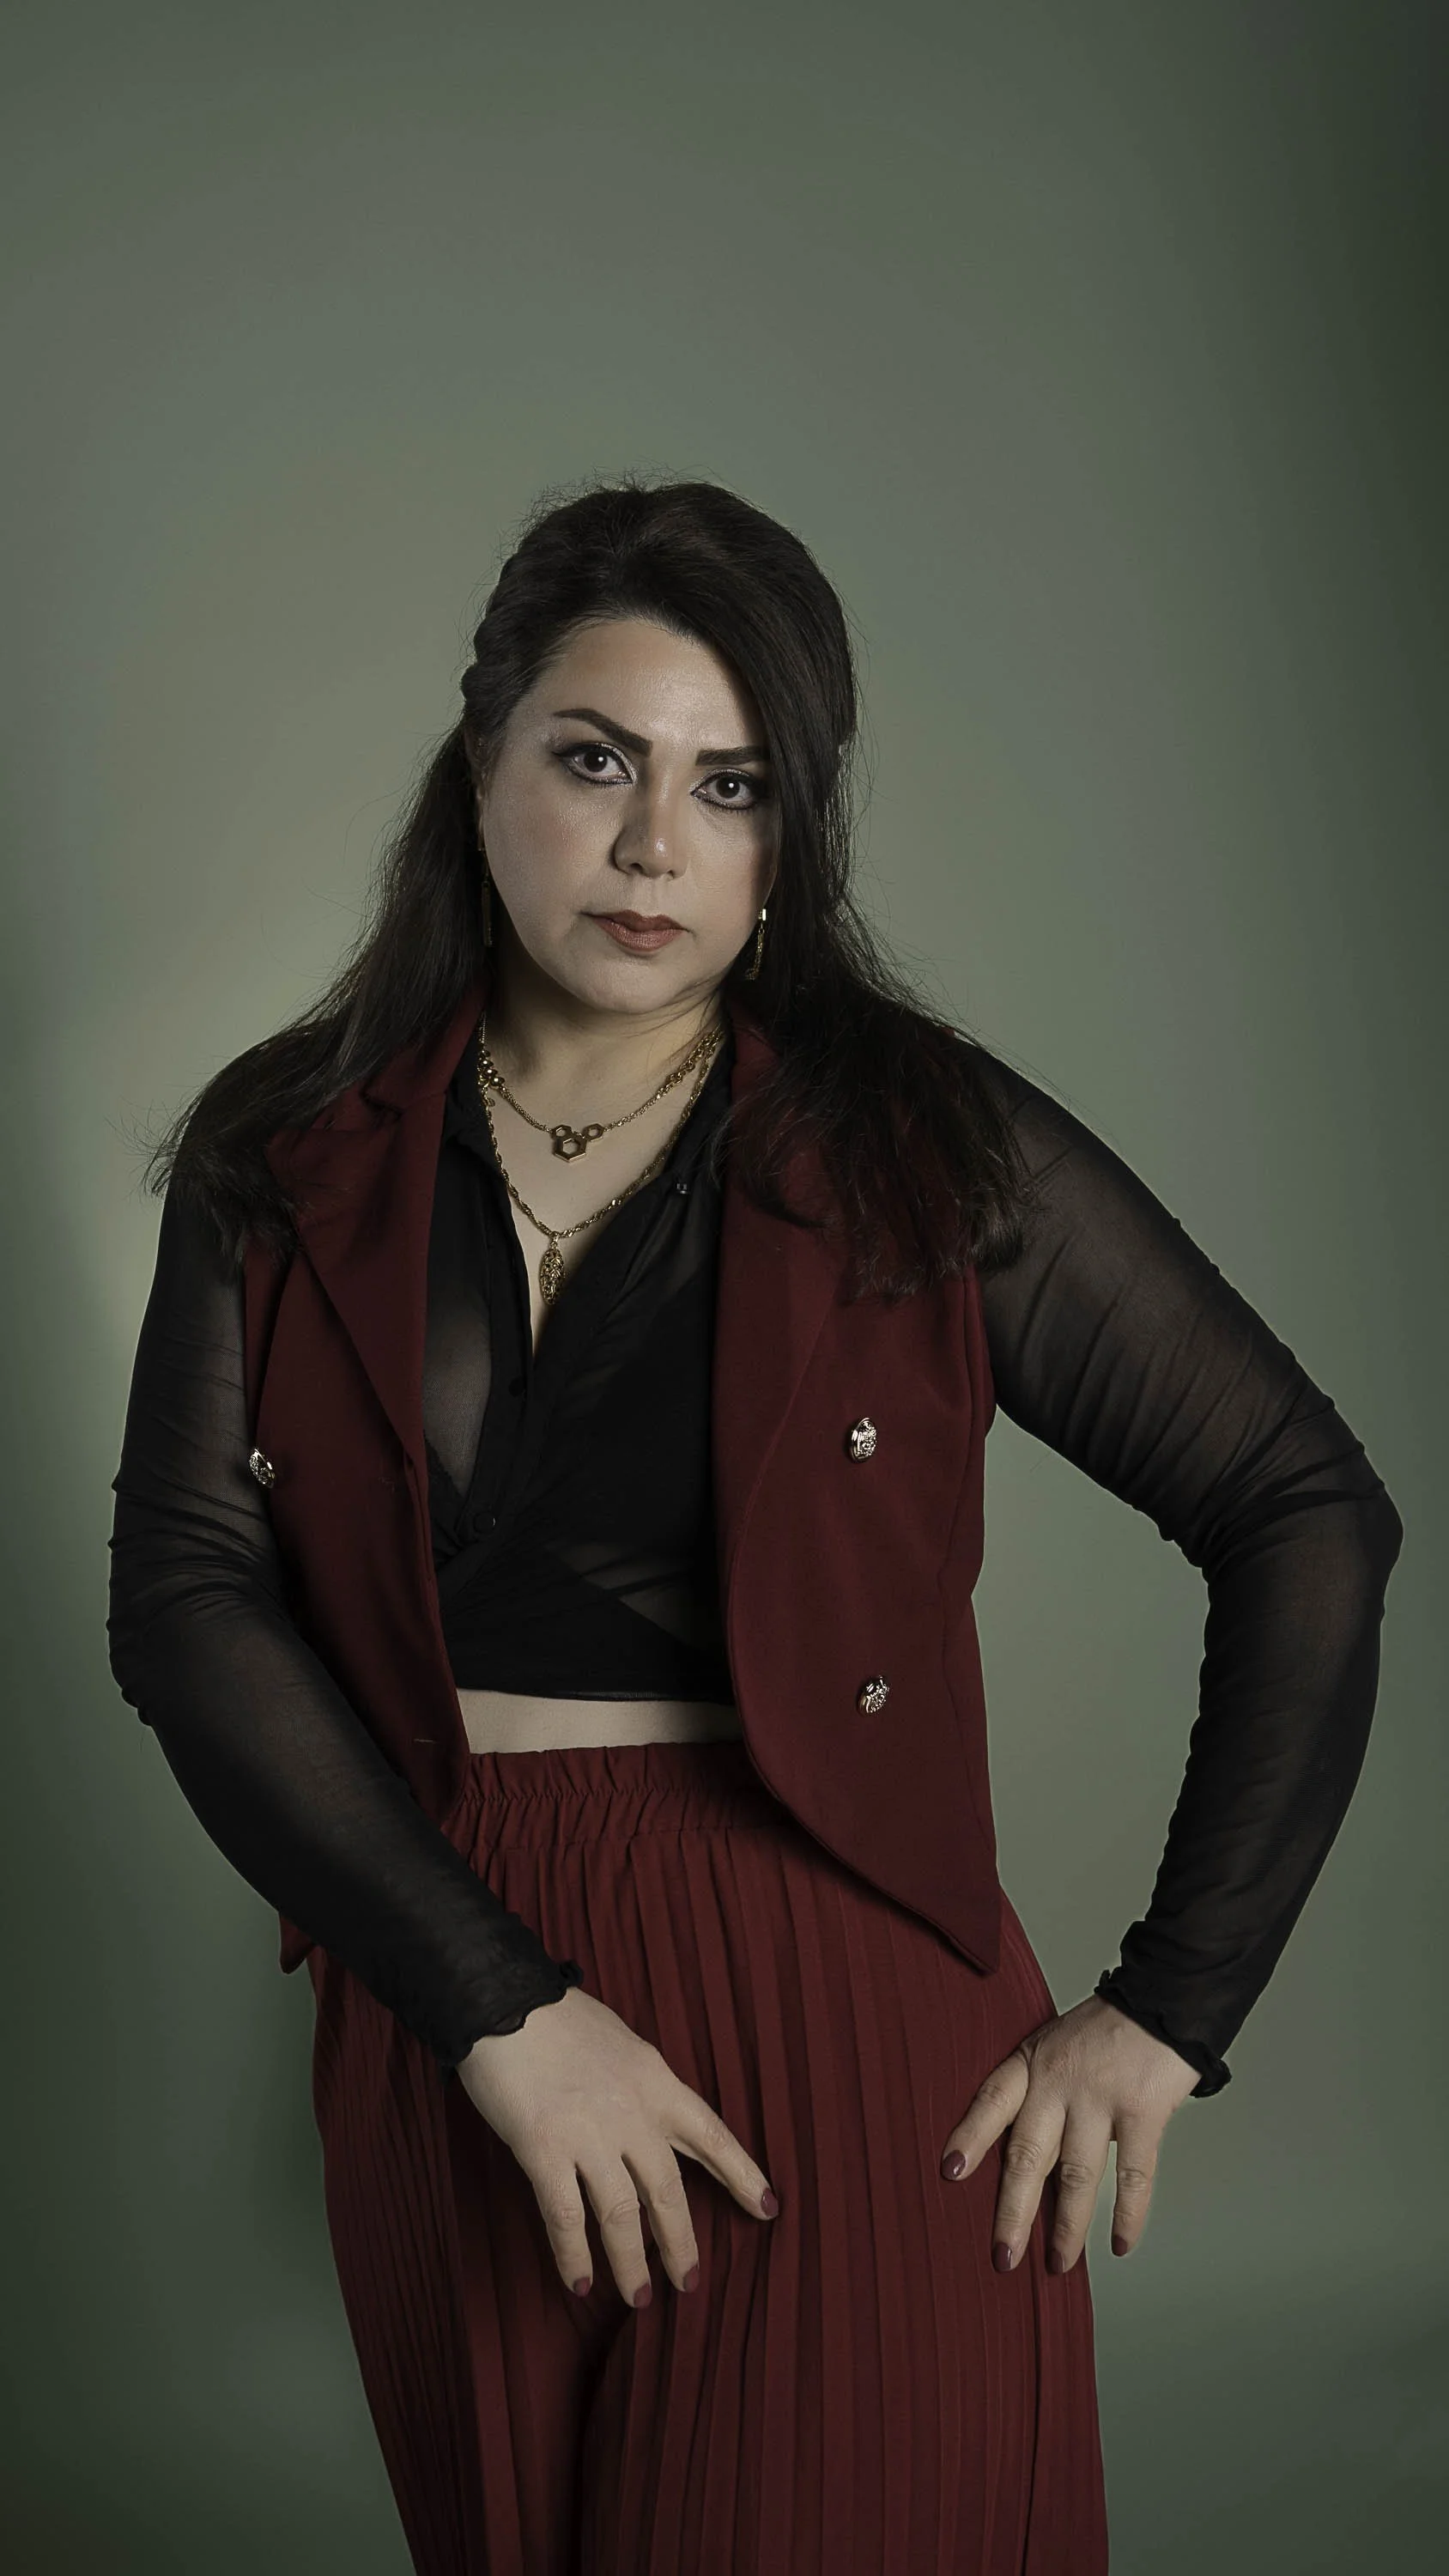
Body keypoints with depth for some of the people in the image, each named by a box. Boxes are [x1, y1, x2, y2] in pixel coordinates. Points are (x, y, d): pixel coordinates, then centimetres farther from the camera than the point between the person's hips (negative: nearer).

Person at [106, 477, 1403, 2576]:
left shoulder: (925, 1147, -6)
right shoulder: (287, 1161, 1)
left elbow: (1312, 1518, -4)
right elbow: (183, 1596, -8)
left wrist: (1171, 2011, -7)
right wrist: (505, 2008, -17)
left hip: (845, 2028, -2)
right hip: (442, 2024, 3)